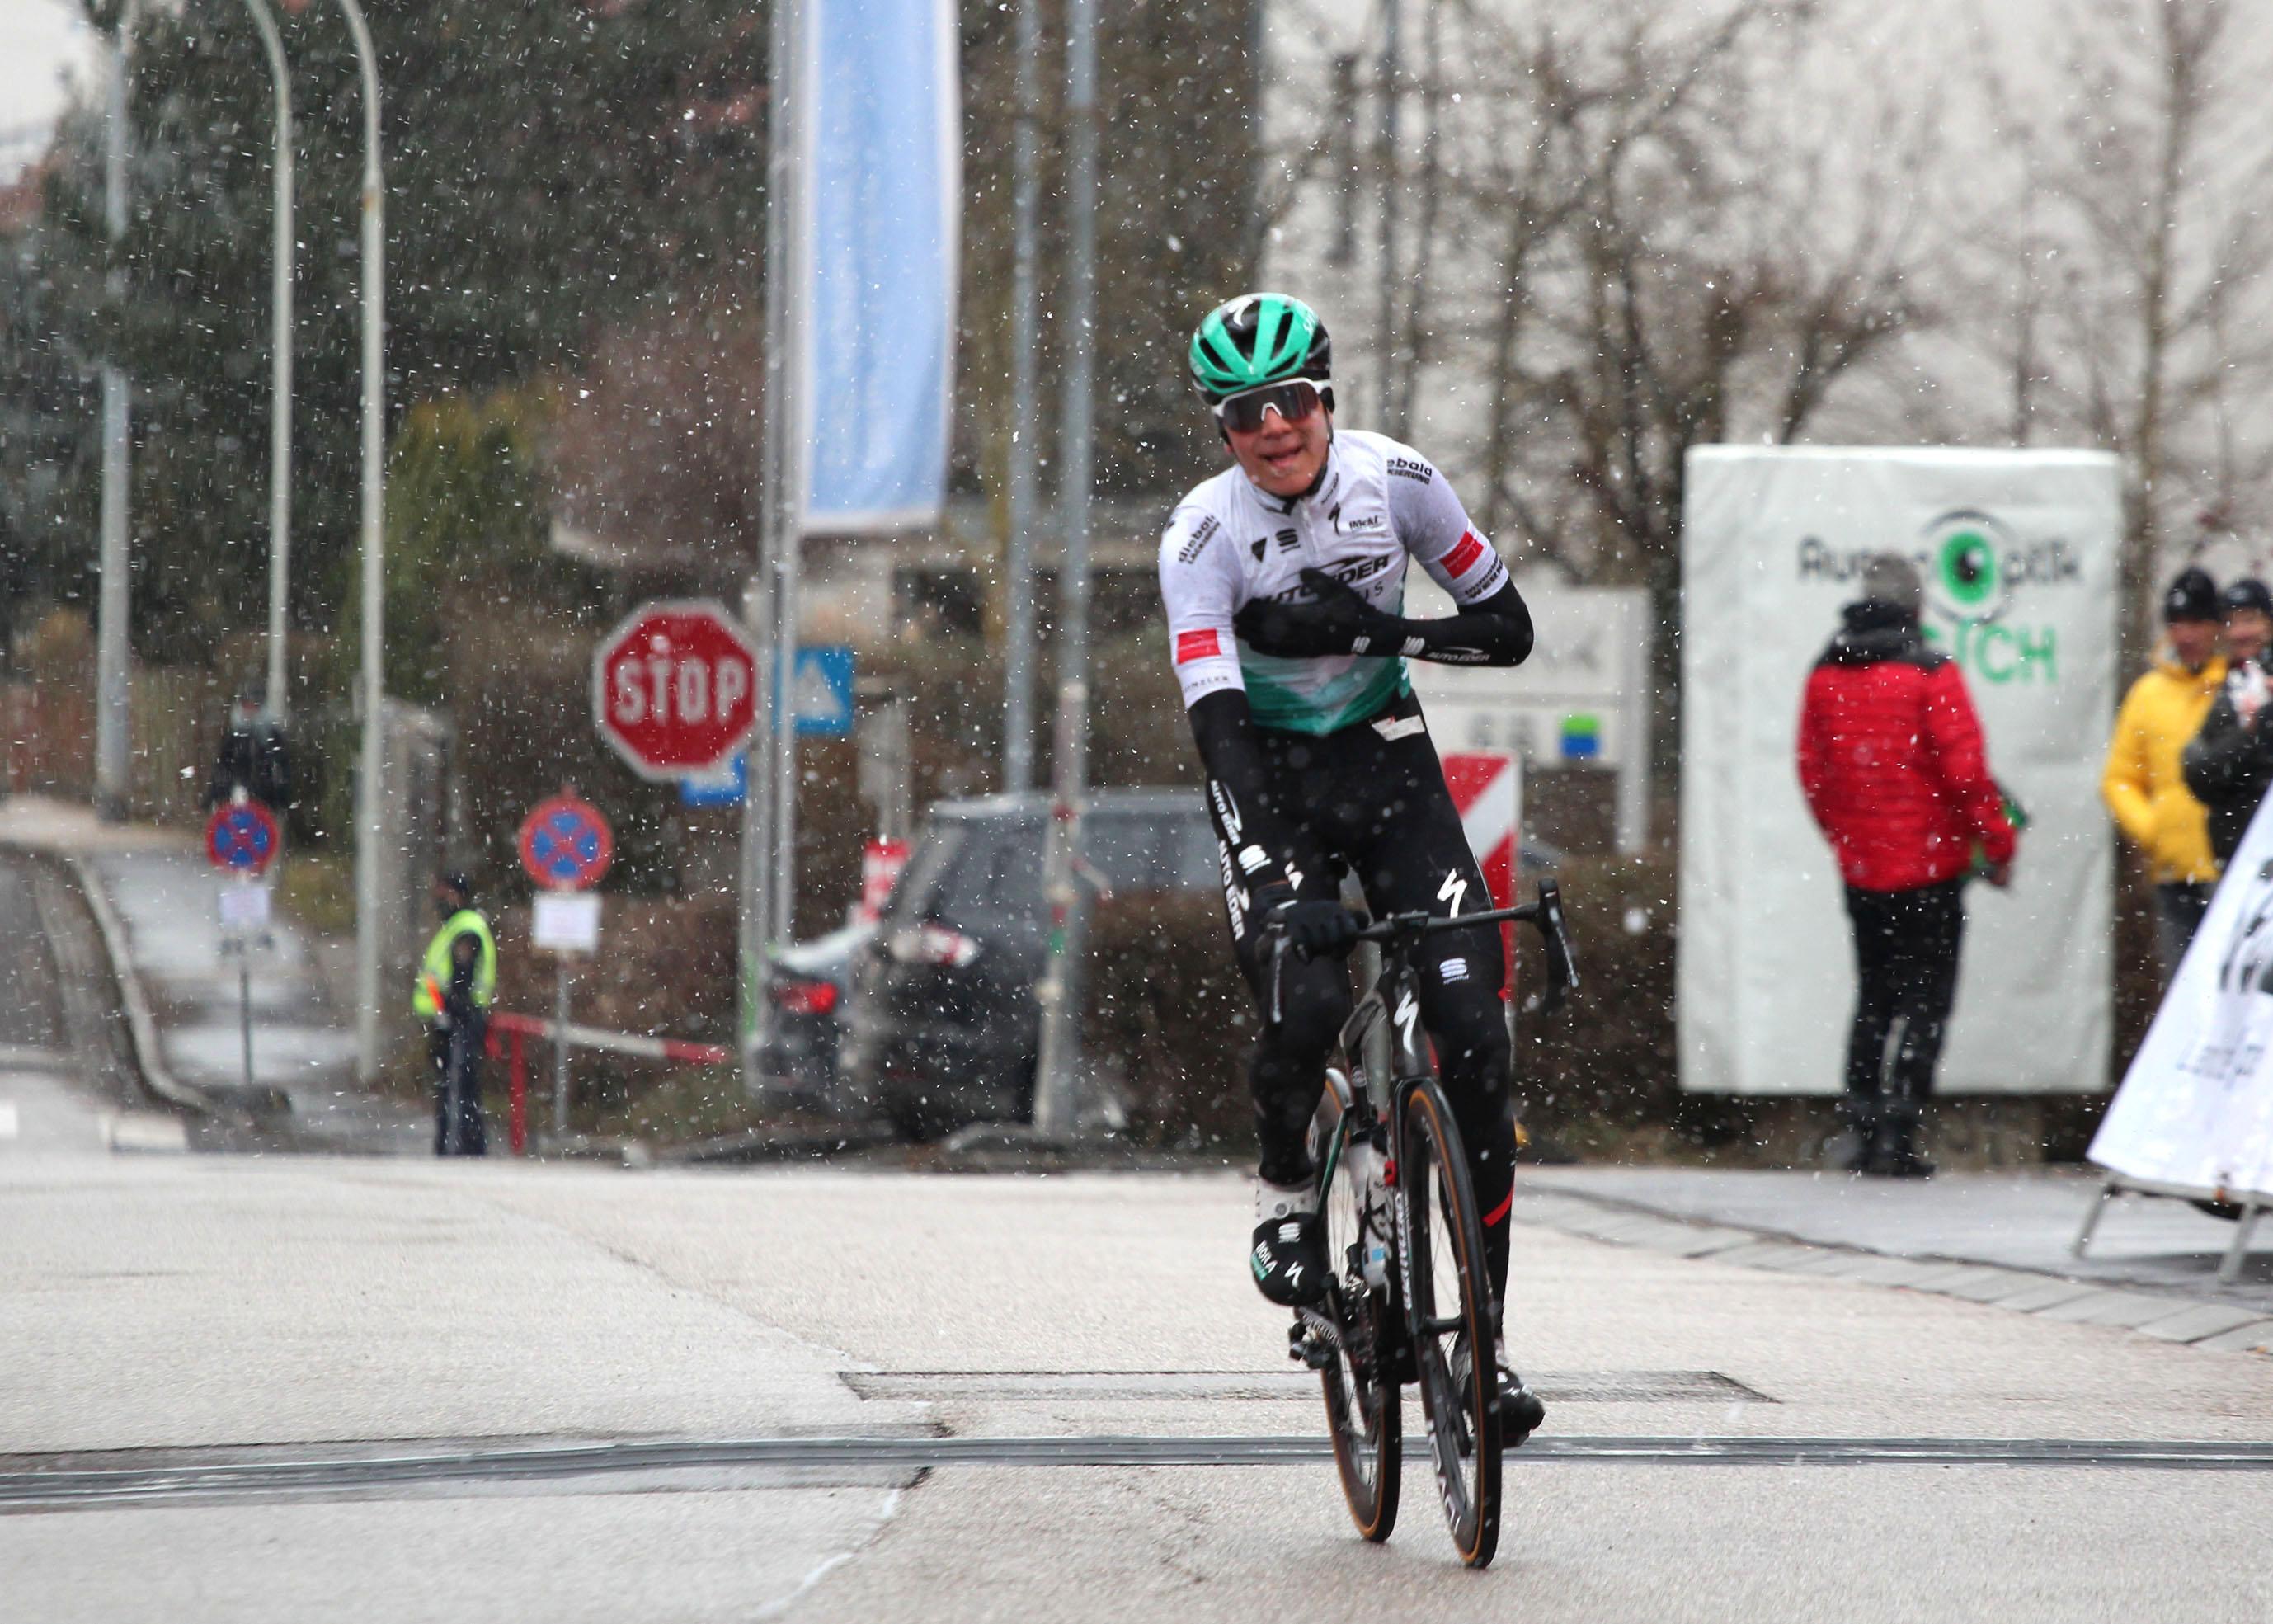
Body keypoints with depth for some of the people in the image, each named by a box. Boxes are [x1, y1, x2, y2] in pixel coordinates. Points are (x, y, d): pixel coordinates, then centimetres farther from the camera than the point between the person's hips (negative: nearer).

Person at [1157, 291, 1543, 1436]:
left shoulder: (1397, 482, -10)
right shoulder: (1203, 535, -19)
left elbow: (1507, 630, -5)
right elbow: (1215, 721, -28)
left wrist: (1366, 630, -22)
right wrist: (1274, 879, -40)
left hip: (1389, 765, 2)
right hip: (1271, 783, -2)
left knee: (1473, 1029, -12)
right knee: (1305, 1001, -29)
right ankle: (1284, 1189, 4)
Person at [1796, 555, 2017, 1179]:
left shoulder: (1826, 676, 4)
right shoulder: (1930, 673, -11)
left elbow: (1811, 771, 9)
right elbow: (1965, 770, -14)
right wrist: (1998, 845, -3)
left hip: (1860, 868, 5)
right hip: (1929, 869, -5)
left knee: (1874, 999, 16)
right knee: (1924, 1003, 1)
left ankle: (1862, 1129, 11)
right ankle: (1897, 1135, -7)